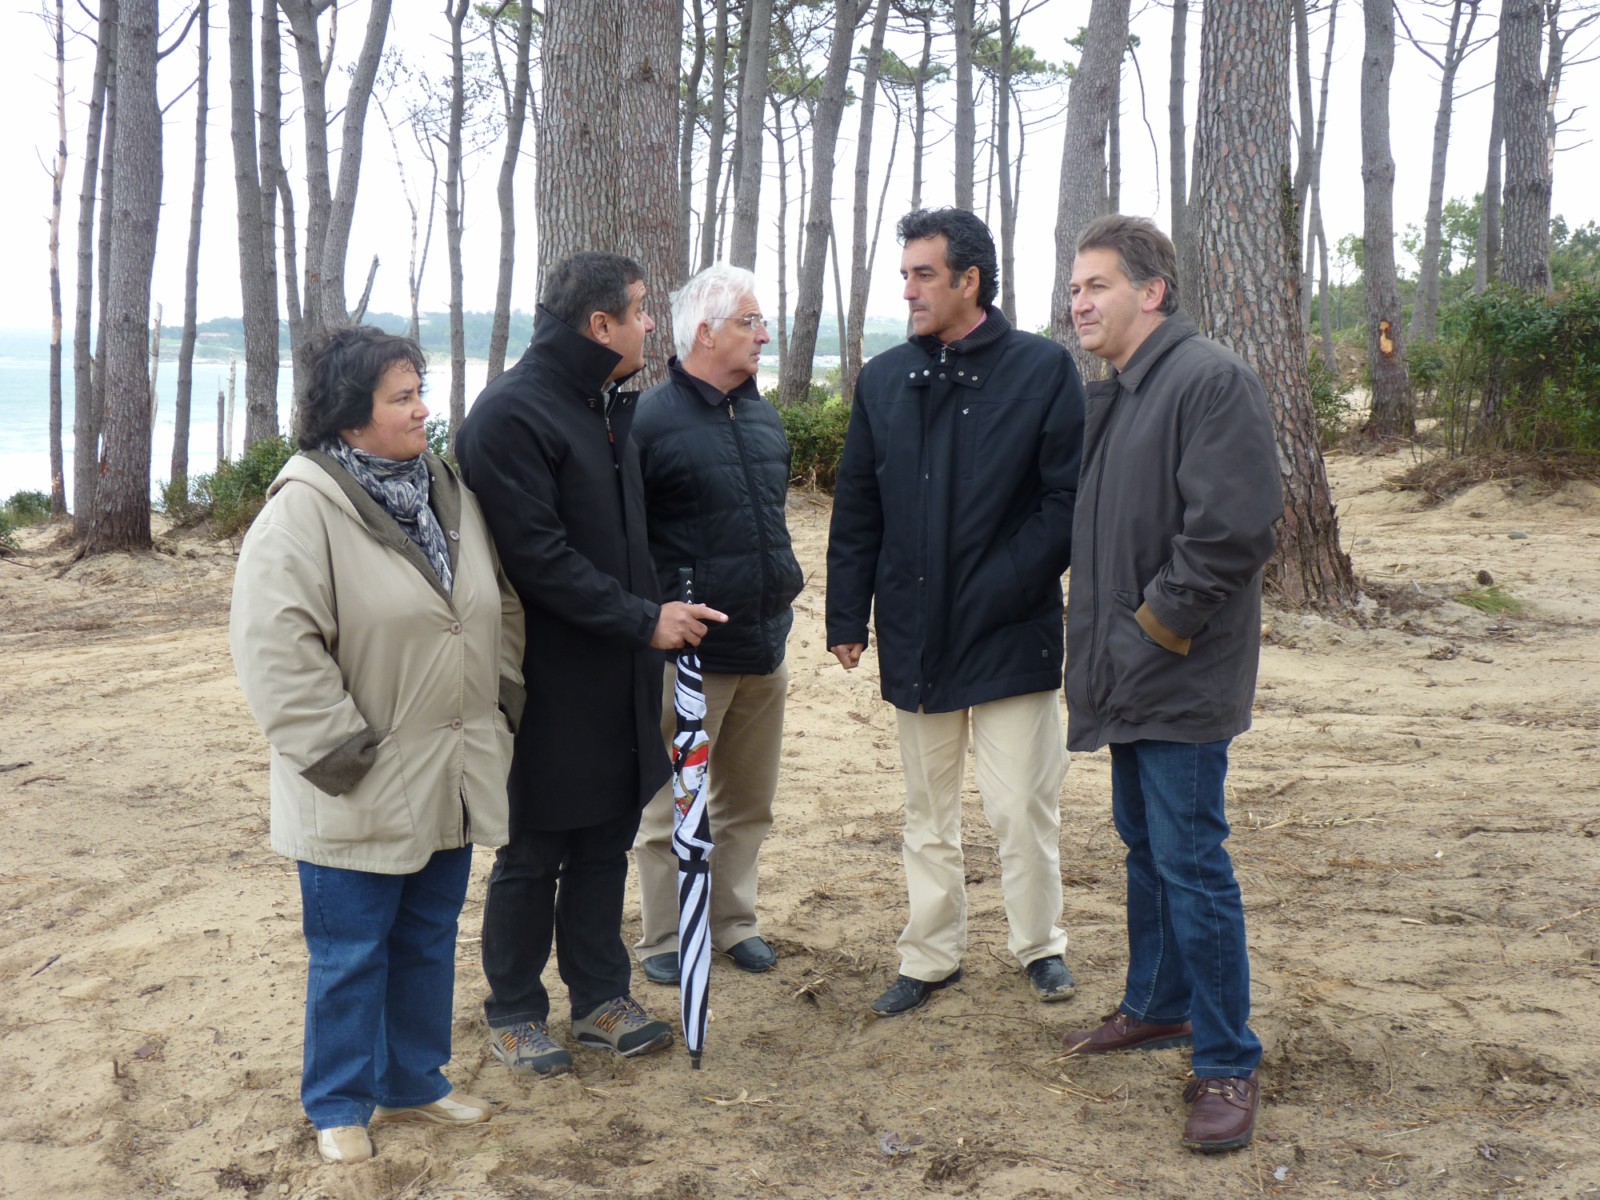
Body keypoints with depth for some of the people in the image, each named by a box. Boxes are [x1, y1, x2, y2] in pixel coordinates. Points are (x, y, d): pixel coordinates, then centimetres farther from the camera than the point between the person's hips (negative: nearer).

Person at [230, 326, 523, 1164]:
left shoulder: (447, 492, 7)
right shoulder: (304, 509, -17)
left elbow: (500, 604, 19)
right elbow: (274, 642, -22)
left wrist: (503, 698, 11)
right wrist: (336, 745, -21)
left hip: (450, 777, 7)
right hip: (364, 791, -7)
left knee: (430, 939, 18)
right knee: (351, 953, 6)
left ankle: (413, 1082, 36)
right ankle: (338, 1106, 25)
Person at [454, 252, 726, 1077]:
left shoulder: (608, 405, 12)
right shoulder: (511, 413, -17)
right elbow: (537, 555, -22)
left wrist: (658, 610, 7)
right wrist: (642, 620, -19)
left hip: (617, 677, 8)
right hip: (551, 683, -8)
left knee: (607, 841, 16)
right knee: (533, 855, 6)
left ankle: (601, 998, 29)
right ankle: (514, 1015, 22)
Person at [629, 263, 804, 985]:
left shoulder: (762, 415, 11)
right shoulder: (651, 420, -12)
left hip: (765, 646, 7)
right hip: (689, 651, -7)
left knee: (748, 802, 16)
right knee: (672, 808, 4)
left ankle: (733, 922, 30)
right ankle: (663, 939, 18)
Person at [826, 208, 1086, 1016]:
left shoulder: (1043, 370, -5)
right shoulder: (885, 380, 8)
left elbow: (1067, 500, -8)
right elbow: (855, 510, 9)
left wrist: (1005, 588, -15)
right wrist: (847, 615, 4)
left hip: (1012, 636, -4)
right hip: (914, 636, 4)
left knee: (1021, 807, 2)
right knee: (927, 812, 13)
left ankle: (1040, 944, 24)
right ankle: (930, 956, 25)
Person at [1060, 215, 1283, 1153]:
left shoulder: (1211, 379, -16)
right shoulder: (1114, 395, 15)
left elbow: (1236, 526, -23)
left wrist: (1159, 620, -17)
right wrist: (1106, 630, 12)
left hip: (1181, 678, -10)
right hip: (1130, 671, 10)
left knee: (1190, 860, -6)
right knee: (1145, 845, 20)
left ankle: (1229, 1064, 5)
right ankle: (1160, 1007, 36)